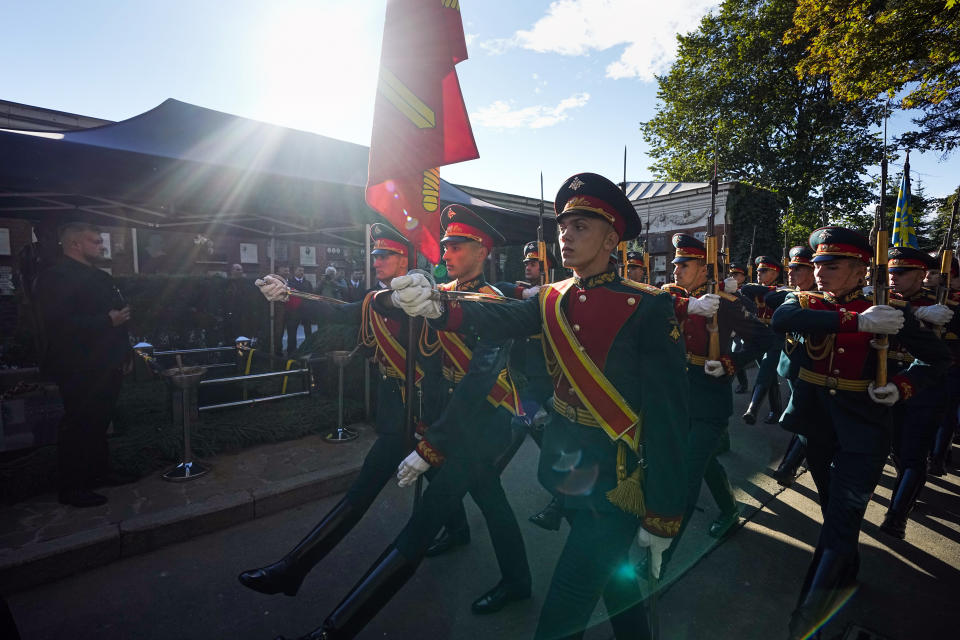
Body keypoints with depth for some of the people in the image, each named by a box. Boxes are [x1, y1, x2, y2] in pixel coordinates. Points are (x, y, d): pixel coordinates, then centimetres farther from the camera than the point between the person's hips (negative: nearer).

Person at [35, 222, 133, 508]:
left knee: (98, 422, 18)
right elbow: (60, 323, -25)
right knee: (78, 426, 1)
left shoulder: (100, 277, 15)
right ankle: (71, 488, 13)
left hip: (107, 365, 9)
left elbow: (118, 314, 20)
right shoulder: (56, 277, -13)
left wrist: (125, 352, 16)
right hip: (80, 369, -9)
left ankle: (100, 470, 32)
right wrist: (108, 320, -22)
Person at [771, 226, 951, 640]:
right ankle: (845, 578, 43)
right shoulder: (805, 302, -2)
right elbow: (781, 320, -26)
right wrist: (855, 320, -33)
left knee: (843, 514, -2)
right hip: (818, 425, 3)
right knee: (834, 508, 20)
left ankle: (811, 604, 11)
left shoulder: (886, 311, -5)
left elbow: (934, 357, 3)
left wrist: (902, 387, -15)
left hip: (863, 430, -2)